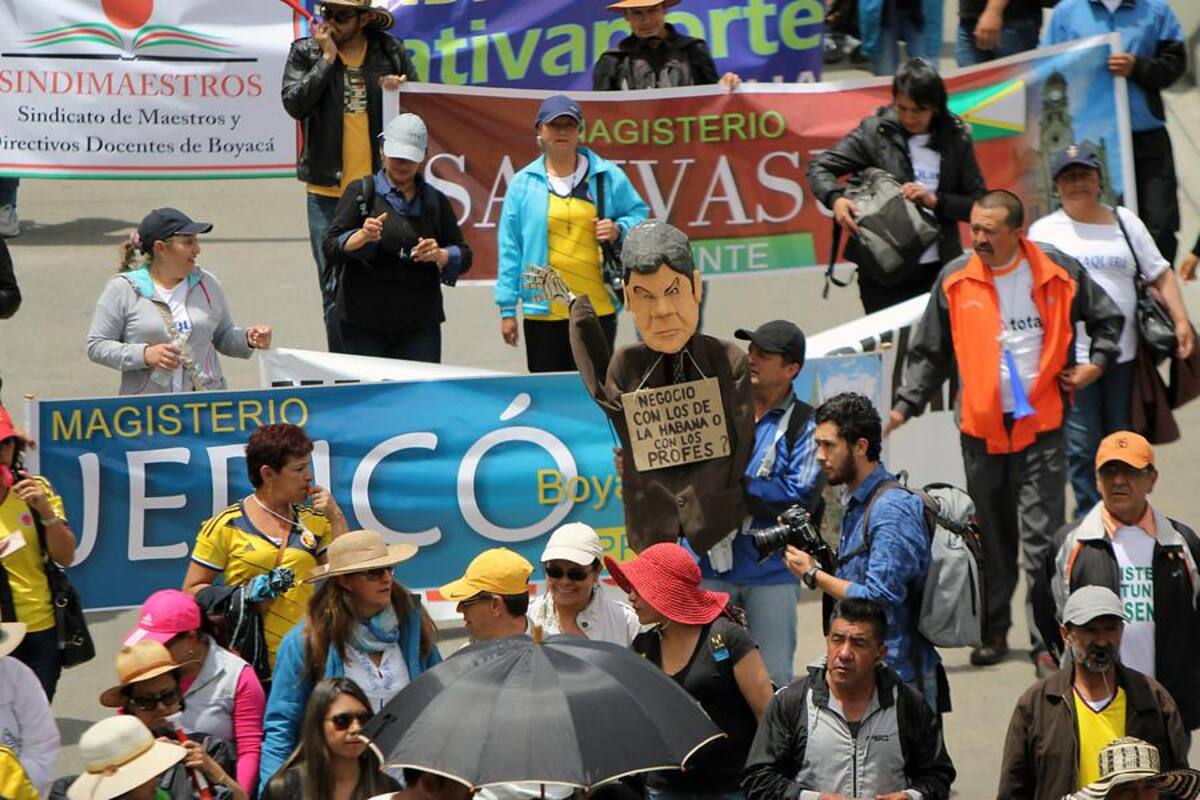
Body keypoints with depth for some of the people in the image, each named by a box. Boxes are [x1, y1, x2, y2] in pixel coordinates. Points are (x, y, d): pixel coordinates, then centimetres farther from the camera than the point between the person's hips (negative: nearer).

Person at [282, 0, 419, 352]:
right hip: (328, 191, -1)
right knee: (335, 287, 2)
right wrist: (326, 58, -11)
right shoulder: (306, 52, 3)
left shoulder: (391, 51, 6)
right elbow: (295, 104, -11)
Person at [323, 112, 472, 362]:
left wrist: (439, 255, -8)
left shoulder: (435, 201, 11)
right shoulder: (361, 193, 4)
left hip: (420, 324, 2)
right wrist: (362, 237, -21)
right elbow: (331, 249, -2)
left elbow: (464, 257, 13)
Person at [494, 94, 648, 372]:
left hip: (598, 310, 0)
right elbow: (509, 248, 5)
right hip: (542, 311, 0)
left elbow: (638, 214, 16)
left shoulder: (608, 176, 6)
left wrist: (619, 230, -8)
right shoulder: (523, 183, 4)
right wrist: (507, 309, 3)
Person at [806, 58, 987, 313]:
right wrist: (835, 198, -22)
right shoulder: (876, 132, -2)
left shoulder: (955, 139, 3)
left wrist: (935, 201, -13)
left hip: (939, 272, 2)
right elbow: (819, 167, -1)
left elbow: (980, 203, 4)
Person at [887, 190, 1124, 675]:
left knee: (1042, 538, -6)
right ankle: (993, 631, 22)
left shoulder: (1058, 273, -1)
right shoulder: (955, 280, 1)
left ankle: (1048, 640, -4)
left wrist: (1097, 364, 3)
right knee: (991, 536, 9)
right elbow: (930, 353, 9)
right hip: (981, 427, 2)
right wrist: (906, 405, 0)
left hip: (1041, 424, -2)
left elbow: (1108, 319, 16)